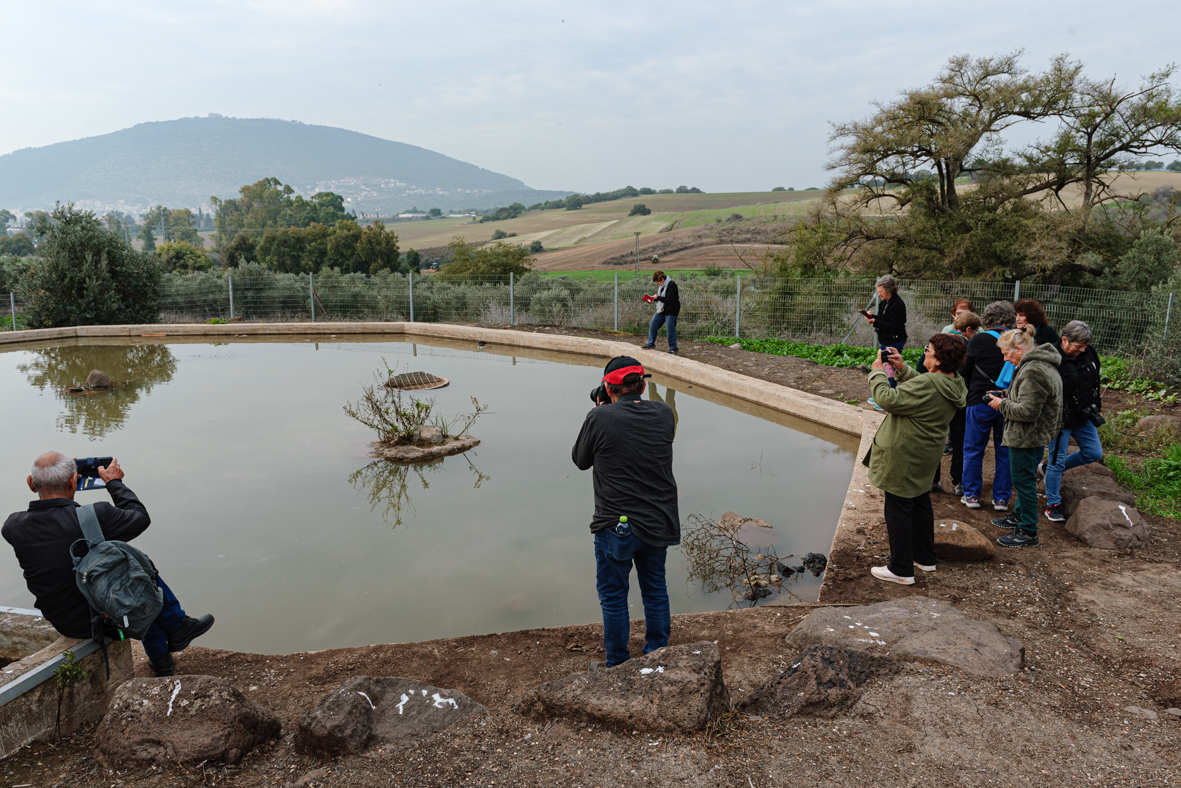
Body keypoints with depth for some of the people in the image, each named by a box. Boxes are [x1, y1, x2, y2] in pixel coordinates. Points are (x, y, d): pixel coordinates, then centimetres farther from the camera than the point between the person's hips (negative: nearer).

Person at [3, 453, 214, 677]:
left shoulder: (15, 526, -13)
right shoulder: (95, 516, -27)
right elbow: (140, 518, -8)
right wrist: (114, 482, 4)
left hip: (62, 624, 6)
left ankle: (161, 660, 39)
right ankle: (177, 628, 37)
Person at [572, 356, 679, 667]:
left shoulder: (599, 419, -15)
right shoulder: (664, 414, -4)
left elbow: (580, 461, 0)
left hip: (616, 528, -4)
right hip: (659, 524, 5)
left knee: (613, 595, 12)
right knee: (655, 589, 22)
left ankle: (618, 667, 25)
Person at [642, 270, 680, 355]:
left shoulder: (671, 285, -17)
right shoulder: (662, 286, 11)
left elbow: (669, 300, -24)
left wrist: (657, 297, -17)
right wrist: (654, 298, 4)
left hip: (671, 311, -9)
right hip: (661, 310, 9)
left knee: (670, 329, -5)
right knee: (653, 325, 10)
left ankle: (673, 348, 6)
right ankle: (651, 344, 23)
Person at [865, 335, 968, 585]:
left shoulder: (928, 385, -28)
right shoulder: (954, 384, 1)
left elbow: (888, 399, -28)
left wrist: (877, 372, -14)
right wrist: (902, 370, 7)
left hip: (903, 457, -9)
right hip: (926, 457, 10)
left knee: (898, 510, 2)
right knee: (920, 505, 23)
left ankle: (901, 569, 10)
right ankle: (925, 558, 37)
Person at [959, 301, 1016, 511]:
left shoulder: (979, 340, -7)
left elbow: (964, 372, 0)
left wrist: (966, 396, 12)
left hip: (980, 402, -2)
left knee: (973, 450, 11)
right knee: (1004, 452, 12)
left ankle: (971, 494, 15)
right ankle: (1001, 498, 18)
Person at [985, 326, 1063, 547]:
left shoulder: (1033, 372, -26)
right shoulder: (1039, 364, 10)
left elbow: (1028, 411, -27)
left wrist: (1002, 404, -12)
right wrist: (1004, 399, 6)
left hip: (1028, 437, -11)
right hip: (1034, 435, 11)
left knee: (1024, 481, 0)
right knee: (1024, 479, 24)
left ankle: (1028, 532, 10)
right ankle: (1019, 515, 41)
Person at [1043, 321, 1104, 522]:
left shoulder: (1088, 353, -1)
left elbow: (1095, 382, 16)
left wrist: (1096, 407, 18)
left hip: (1084, 417, 7)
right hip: (1061, 420, -7)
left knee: (1094, 454, 14)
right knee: (1057, 461, 2)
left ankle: (1052, 468, 32)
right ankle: (1053, 505, 16)